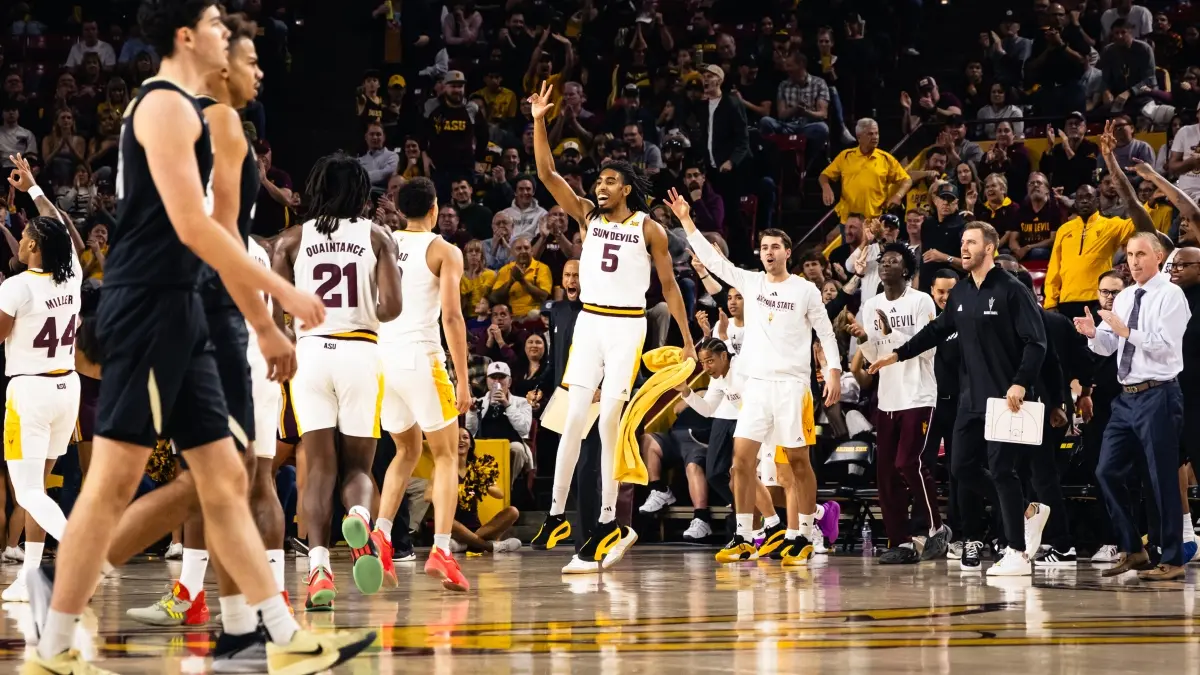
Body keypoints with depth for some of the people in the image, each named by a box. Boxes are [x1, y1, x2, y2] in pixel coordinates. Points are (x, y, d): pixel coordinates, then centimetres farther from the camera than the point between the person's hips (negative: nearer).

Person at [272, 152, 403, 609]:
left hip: (309, 350, 0)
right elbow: (391, 307, -5)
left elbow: (274, 310, 0)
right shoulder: (377, 237, 5)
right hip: (361, 352, 0)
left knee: (318, 467, 2)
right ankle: (359, 516, -27)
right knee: (357, 465, 8)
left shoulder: (292, 240, 6)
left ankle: (318, 567, -15)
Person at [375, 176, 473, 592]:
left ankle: (380, 533, 3)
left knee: (407, 452, 22)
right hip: (420, 356, -5)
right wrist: (463, 379, -9)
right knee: (445, 456, 6)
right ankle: (441, 550, -10)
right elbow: (451, 315, -11)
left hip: (381, 356, 5)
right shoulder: (444, 251, -1)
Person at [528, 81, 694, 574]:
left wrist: (687, 339, 1)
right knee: (573, 419, -2)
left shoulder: (649, 230, 0)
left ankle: (608, 521, -3)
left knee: (609, 423, -7)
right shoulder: (587, 216, 7)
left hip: (627, 326, -3)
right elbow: (547, 173, -1)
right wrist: (539, 122, -12)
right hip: (589, 322, 3)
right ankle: (556, 514, 1)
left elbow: (668, 285, 4)